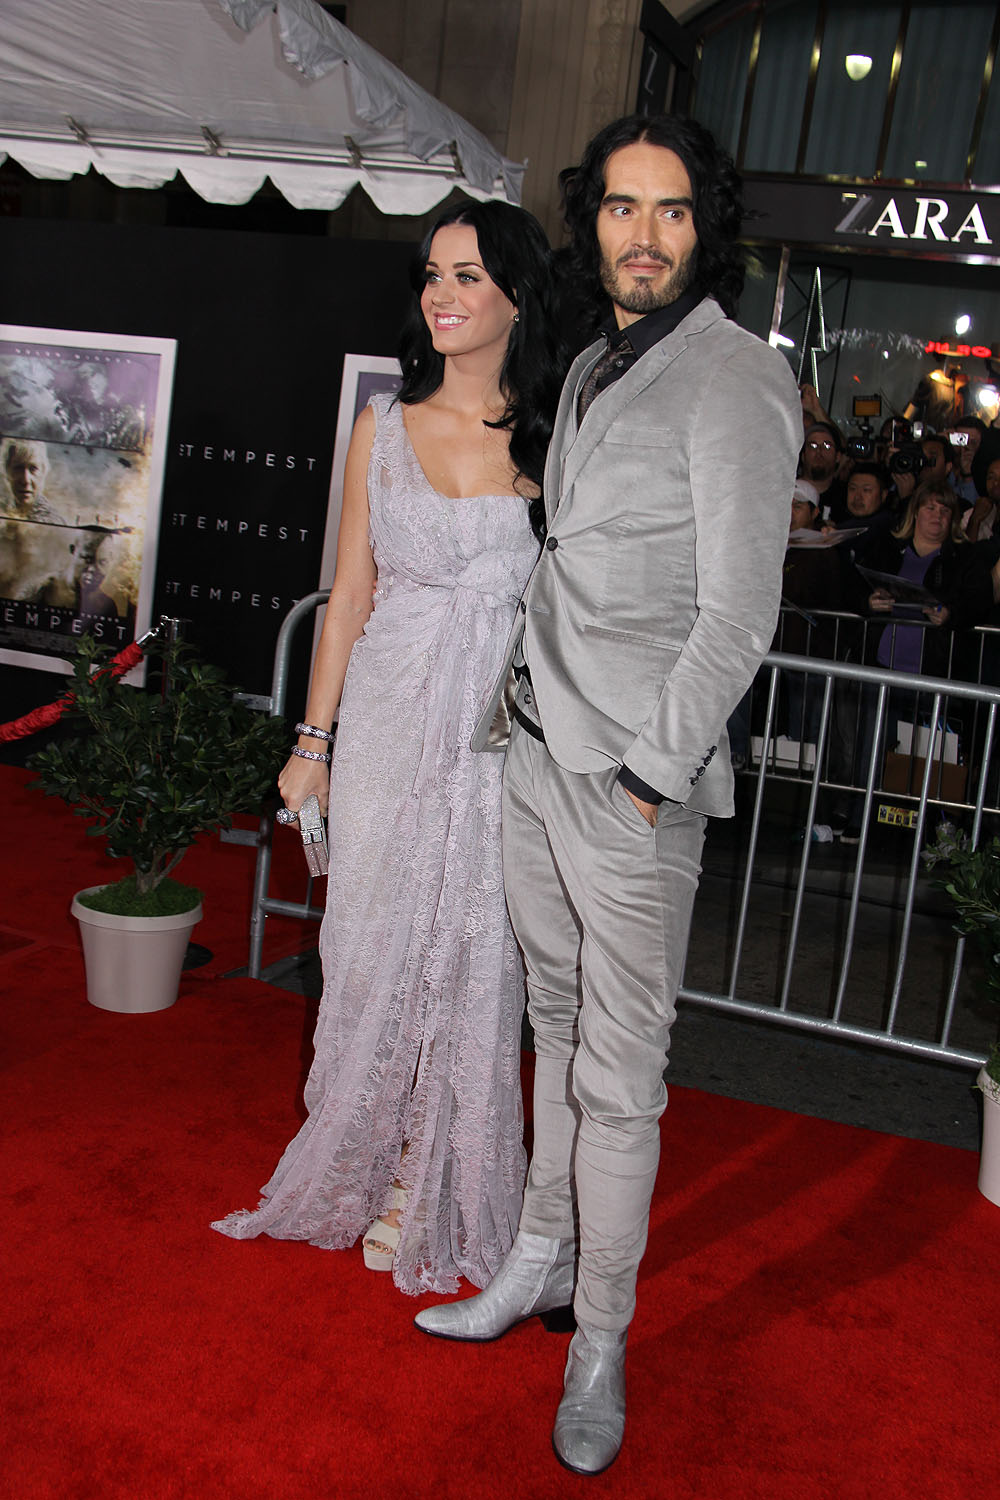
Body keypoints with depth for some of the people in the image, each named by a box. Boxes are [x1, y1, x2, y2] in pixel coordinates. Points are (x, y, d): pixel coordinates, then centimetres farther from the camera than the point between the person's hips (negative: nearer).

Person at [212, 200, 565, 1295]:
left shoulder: (555, 439, 1)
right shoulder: (384, 427, 6)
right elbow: (351, 596, 8)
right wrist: (313, 741, 5)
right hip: (391, 718, 2)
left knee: (472, 952, 6)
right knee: (379, 939, 9)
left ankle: (433, 1200, 25)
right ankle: (367, 1173, 29)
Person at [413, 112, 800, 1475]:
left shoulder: (735, 378, -10)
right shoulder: (592, 367, 16)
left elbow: (738, 615, -14)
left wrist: (648, 774, -15)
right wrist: (514, 695, 15)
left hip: (634, 780, -7)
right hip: (534, 753, 7)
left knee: (618, 1075, 1)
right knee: (559, 1027, 18)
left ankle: (602, 1347, 17)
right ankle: (543, 1259, 34)